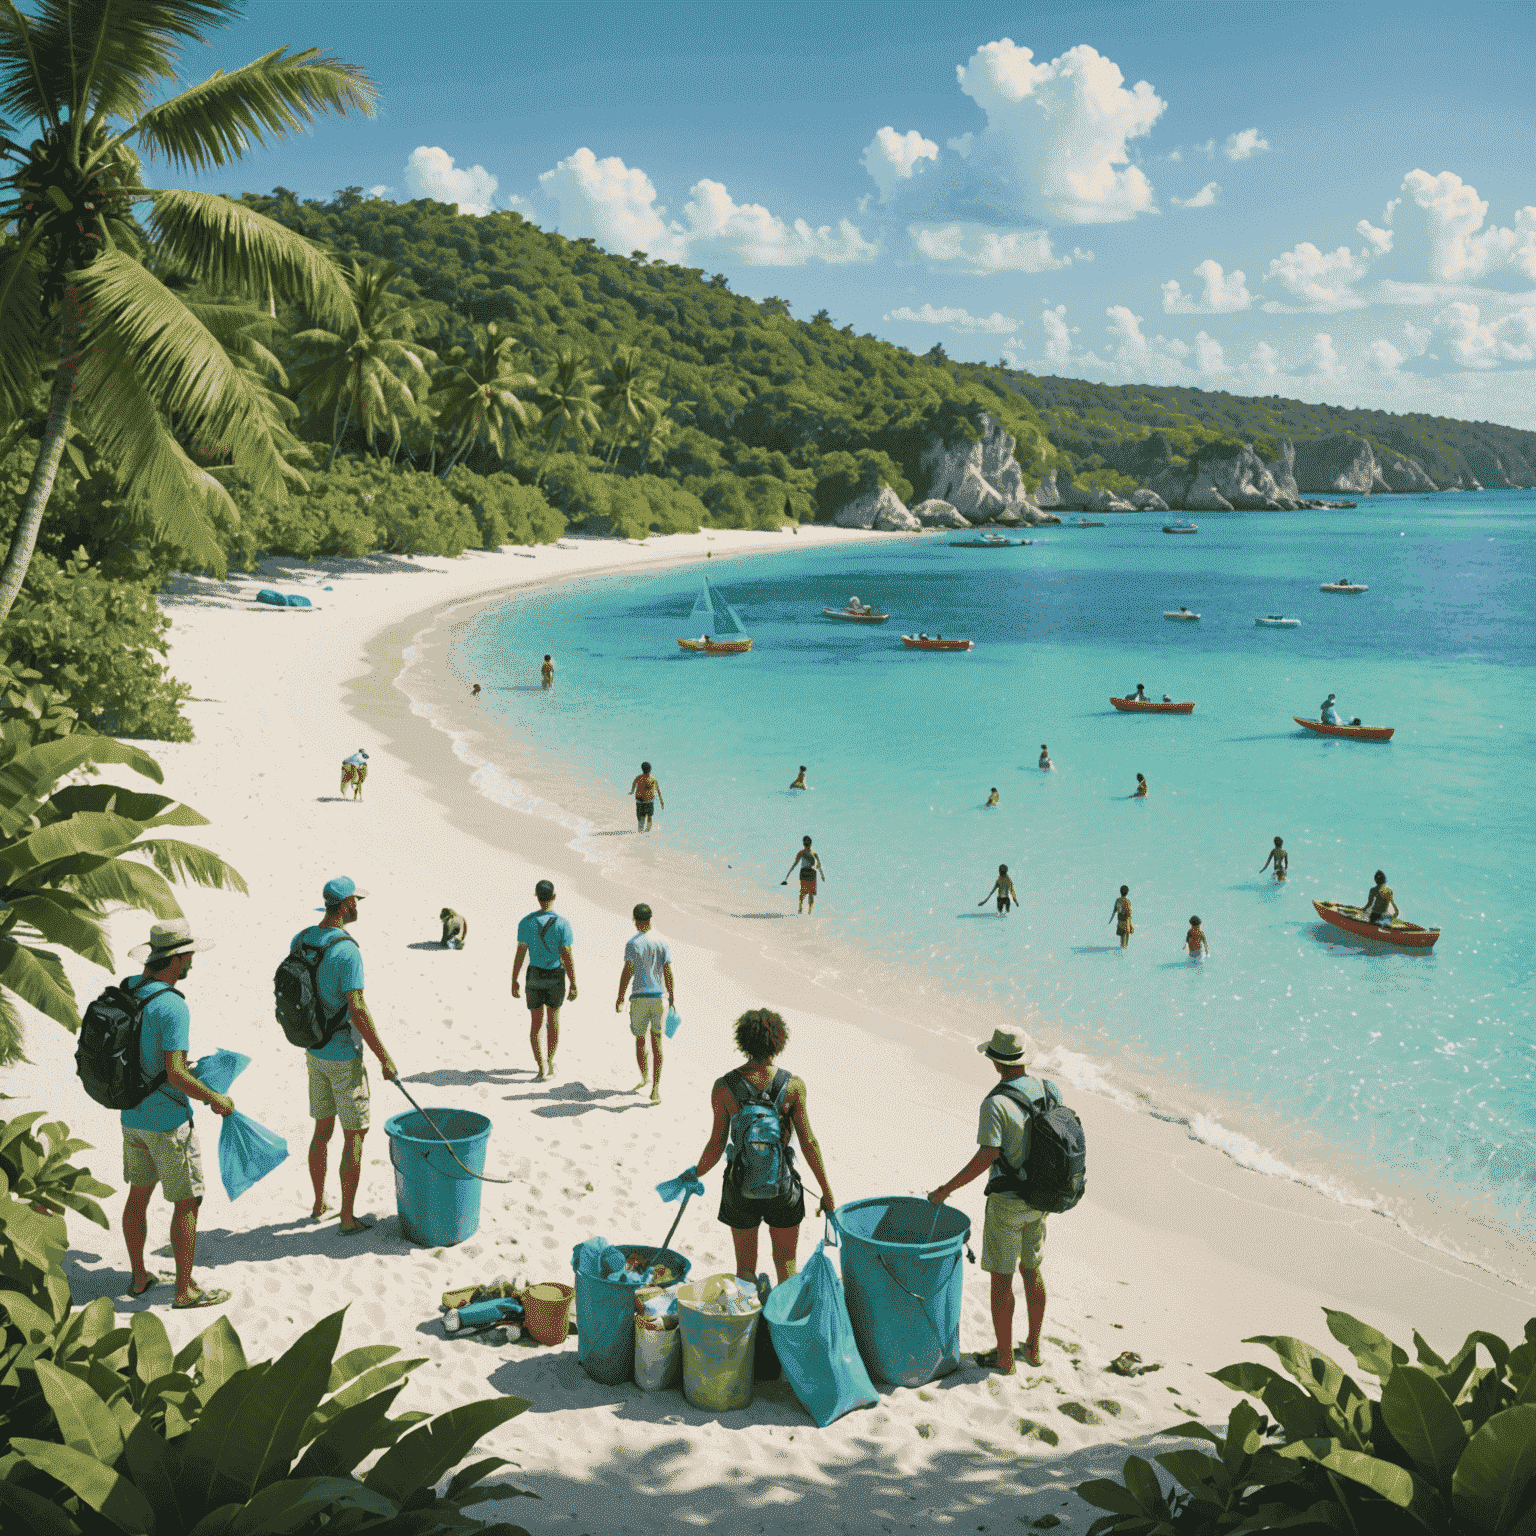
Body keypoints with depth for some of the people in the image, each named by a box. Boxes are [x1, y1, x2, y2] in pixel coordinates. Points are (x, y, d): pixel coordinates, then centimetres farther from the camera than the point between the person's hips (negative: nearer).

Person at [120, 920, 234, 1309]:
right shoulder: (173, 1007, -25)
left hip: (132, 1114, 8)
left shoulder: (127, 990, 1)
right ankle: (185, 1291, 11)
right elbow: (176, 1075, -29)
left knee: (139, 1194, 20)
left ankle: (139, 1277, 33)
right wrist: (215, 1099, -15)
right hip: (168, 1121, -8)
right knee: (187, 1203, 4)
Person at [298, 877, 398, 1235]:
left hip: (315, 1052, 8)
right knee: (355, 1136, 4)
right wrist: (384, 1058, -17)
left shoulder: (300, 940, 1)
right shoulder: (347, 950, -24)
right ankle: (348, 1219, 10)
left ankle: (319, 1204, 33)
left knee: (322, 1130, 21)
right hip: (344, 1057, -8)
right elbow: (357, 1011, -25)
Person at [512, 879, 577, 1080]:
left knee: (536, 1023, 7)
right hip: (556, 977, 0)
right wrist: (573, 985, -5)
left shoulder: (526, 922, -8)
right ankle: (550, 1063, 30)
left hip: (535, 976, 0)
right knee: (553, 1019, 19)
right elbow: (567, 957, -13)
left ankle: (541, 1069, -3)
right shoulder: (562, 924, -13)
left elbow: (520, 954, -5)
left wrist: (514, 981, 5)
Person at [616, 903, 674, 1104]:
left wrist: (620, 998, -4)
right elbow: (668, 972, 0)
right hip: (659, 996, 2)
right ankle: (655, 1087, -6)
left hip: (639, 997, -2)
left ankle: (644, 1078, 32)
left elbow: (627, 971, -11)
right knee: (656, 1041, 1)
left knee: (640, 1040, 16)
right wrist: (672, 998, 6)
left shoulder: (633, 944, -6)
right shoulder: (663, 942, 2)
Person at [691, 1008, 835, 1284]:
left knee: (745, 1268, 17)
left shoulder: (723, 1088, -13)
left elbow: (717, 1144, -9)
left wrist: (695, 1175, 9)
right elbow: (809, 1142, -10)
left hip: (740, 1184, 0)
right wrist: (827, 1192, -1)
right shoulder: (793, 1085, -13)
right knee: (787, 1268, 16)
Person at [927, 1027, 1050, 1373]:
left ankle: (1003, 1357, 16)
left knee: (1001, 1278, 6)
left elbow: (987, 1156, -26)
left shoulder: (996, 1103, -22)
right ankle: (1032, 1347, 32)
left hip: (1007, 1204, -7)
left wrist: (947, 1189, -18)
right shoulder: (1047, 1091, -2)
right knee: (1030, 1270, 21)